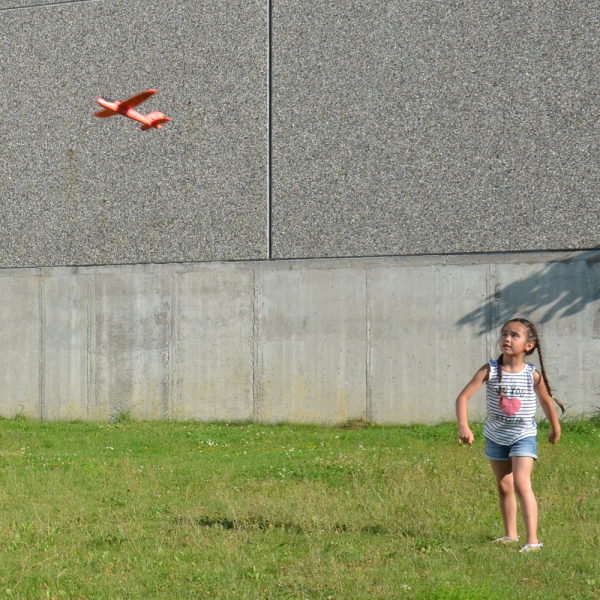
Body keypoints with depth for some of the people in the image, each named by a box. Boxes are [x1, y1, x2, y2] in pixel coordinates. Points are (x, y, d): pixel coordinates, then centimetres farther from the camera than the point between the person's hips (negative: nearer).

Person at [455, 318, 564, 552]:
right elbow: (463, 397, -21)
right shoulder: (489, 370, -15)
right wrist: (463, 426, -35)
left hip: (523, 436, -3)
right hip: (496, 436, 3)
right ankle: (510, 534, 34)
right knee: (504, 485, 16)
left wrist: (555, 428, 17)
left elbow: (546, 401, 3)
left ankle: (533, 540, -21)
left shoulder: (533, 375, -16)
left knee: (521, 483, -19)